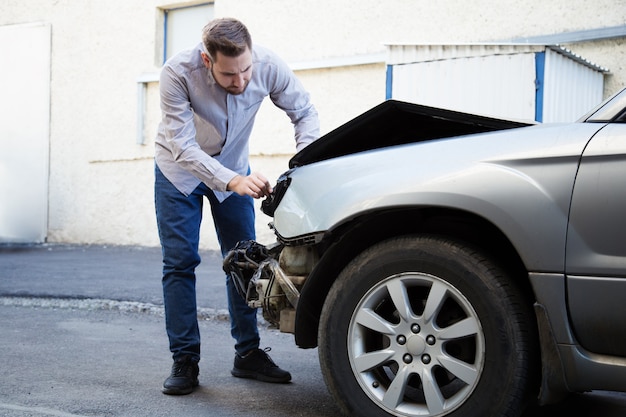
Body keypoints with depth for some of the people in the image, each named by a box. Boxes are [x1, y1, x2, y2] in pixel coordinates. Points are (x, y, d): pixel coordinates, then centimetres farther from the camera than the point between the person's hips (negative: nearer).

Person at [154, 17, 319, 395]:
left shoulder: (268, 66, -27)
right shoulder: (178, 73, -33)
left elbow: (305, 112, -13)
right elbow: (182, 147, -35)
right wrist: (232, 181, -49)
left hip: (233, 166, 3)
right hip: (180, 169, -2)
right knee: (180, 262, -4)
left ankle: (248, 353, 14)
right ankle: (185, 361, 3)